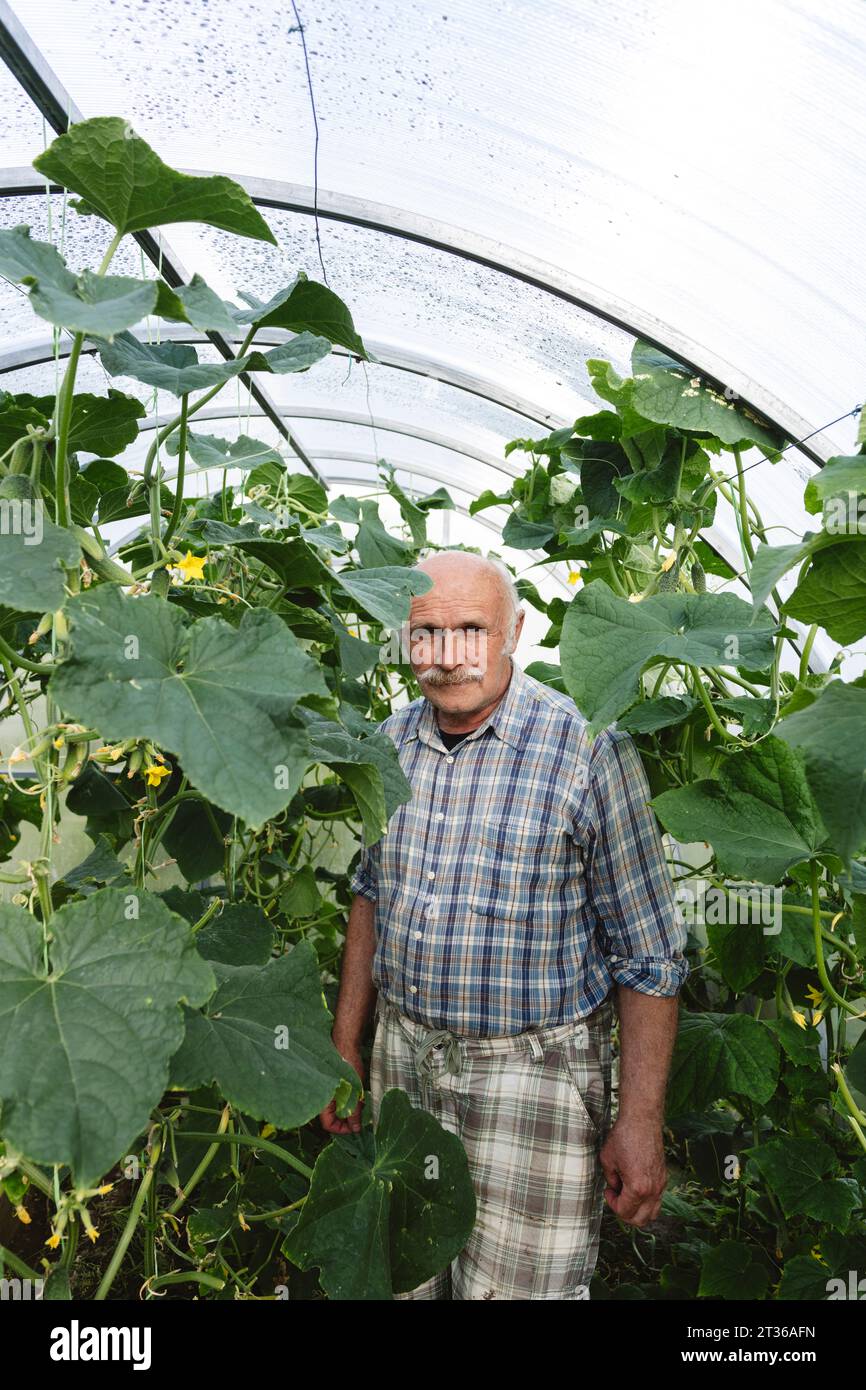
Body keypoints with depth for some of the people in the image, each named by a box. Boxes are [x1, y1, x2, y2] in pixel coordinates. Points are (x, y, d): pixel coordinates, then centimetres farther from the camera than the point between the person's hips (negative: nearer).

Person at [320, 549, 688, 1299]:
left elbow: (649, 957, -11)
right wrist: (345, 1044, 13)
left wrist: (640, 1123, -11)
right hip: (402, 1058, 5)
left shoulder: (588, 748, -17)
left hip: (532, 1073, -5)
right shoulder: (389, 743, 1)